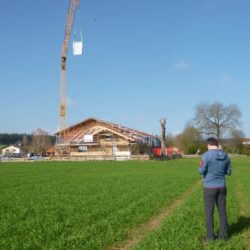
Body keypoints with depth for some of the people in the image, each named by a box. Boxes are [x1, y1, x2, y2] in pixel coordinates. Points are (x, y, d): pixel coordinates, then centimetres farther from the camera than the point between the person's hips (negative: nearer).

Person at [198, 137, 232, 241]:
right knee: (222, 211, 13)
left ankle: (210, 236, 10)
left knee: (209, 212, 5)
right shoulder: (225, 156, 2)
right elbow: (228, 172, 9)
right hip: (221, 187, 4)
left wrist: (204, 167, 9)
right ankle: (223, 235, 18)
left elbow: (201, 171, -13)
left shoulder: (207, 155, -16)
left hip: (209, 187, -4)